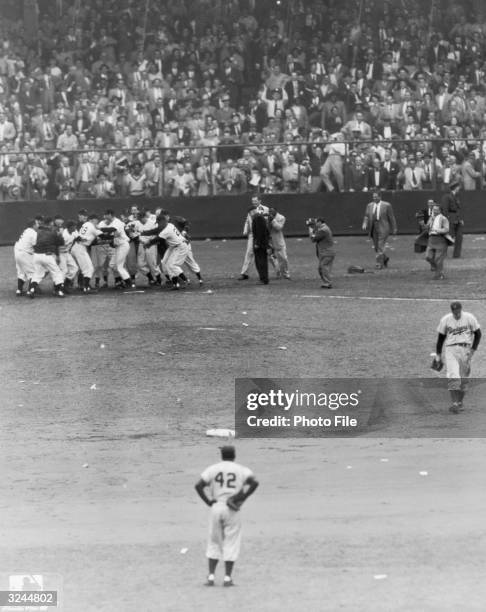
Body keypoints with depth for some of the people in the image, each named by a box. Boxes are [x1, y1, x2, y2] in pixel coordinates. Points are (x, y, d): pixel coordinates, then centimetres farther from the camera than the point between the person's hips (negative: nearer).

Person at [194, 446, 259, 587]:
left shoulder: (212, 469, 6)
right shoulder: (242, 470, 3)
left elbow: (198, 485, -6)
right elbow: (254, 482, -13)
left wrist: (208, 501, -1)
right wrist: (243, 497, -7)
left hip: (215, 507, 1)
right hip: (233, 510, -1)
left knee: (214, 543, 11)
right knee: (231, 544, 5)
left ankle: (211, 577, 6)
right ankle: (227, 578, 2)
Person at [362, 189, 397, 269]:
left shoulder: (386, 205, -2)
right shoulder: (370, 205, 10)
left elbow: (391, 217, 1)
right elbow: (366, 216, 7)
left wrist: (394, 228, 1)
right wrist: (365, 224, -12)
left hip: (383, 229, -5)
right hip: (373, 229, 5)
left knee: (380, 247, -12)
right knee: (376, 247, 10)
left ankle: (379, 264, -8)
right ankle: (385, 258, 33)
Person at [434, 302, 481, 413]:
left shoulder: (469, 318, -2)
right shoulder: (445, 320, 0)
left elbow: (478, 334, 6)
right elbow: (440, 337, 9)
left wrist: (473, 349, -4)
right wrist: (438, 355, 9)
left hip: (465, 350, 1)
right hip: (450, 350, -1)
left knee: (463, 379, 6)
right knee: (453, 376, -17)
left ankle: (460, 403, 20)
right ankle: (454, 403, -25)